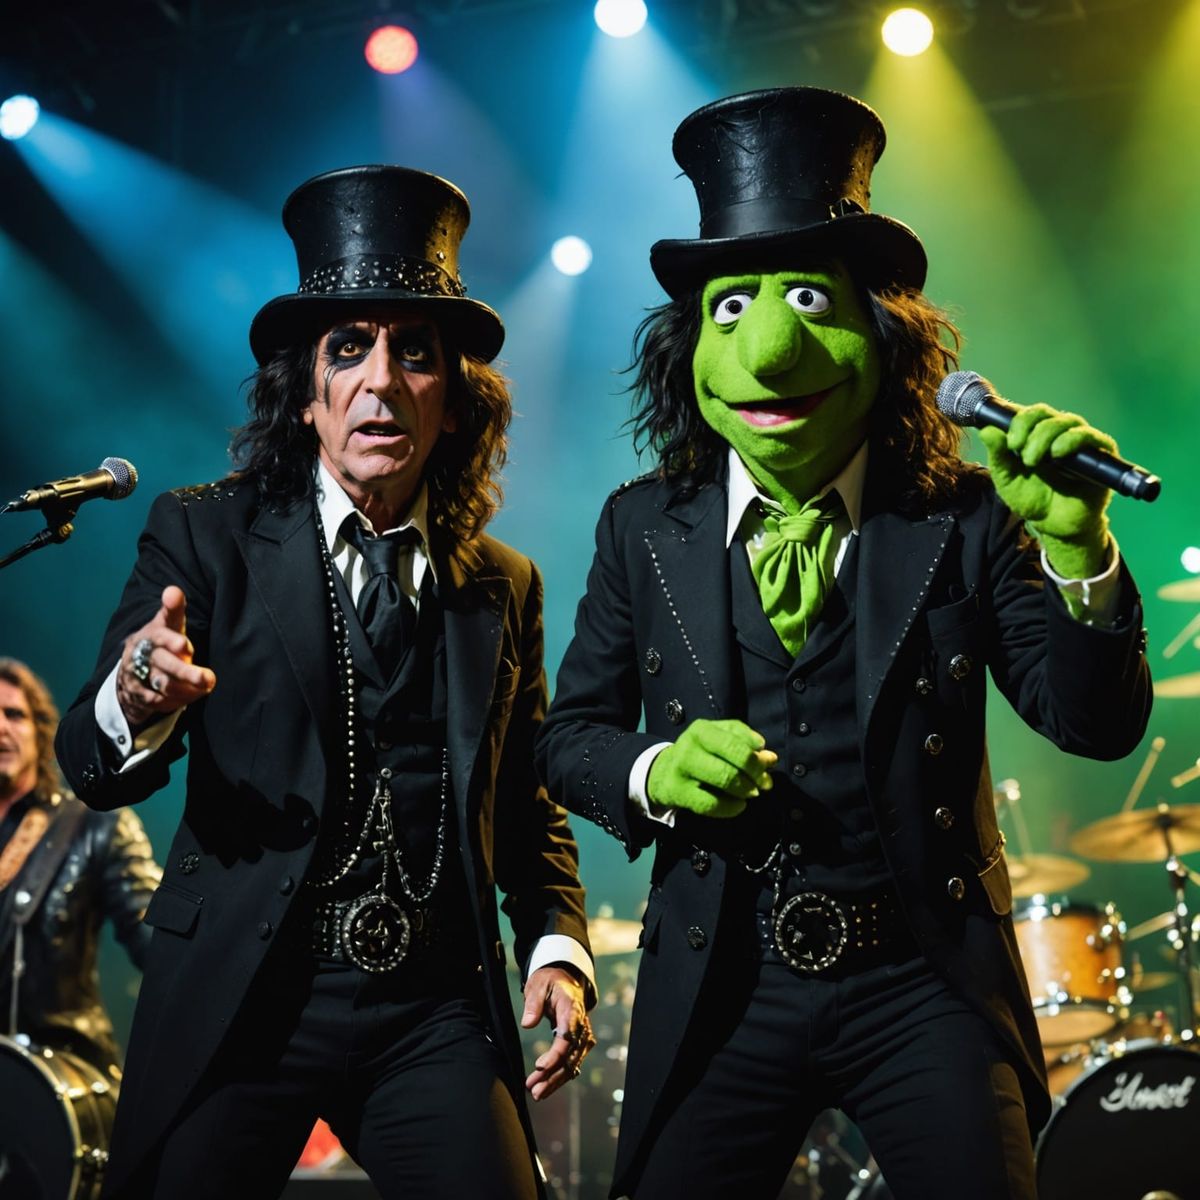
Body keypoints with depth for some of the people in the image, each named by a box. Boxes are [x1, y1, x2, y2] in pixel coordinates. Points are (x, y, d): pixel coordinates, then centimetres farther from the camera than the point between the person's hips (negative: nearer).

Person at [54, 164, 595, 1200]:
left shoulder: (505, 588, 10)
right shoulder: (204, 537, 0)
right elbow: (90, 765, -7)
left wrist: (558, 943, -1)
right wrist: (136, 706, -29)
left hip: (438, 1010, 3)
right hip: (235, 999, -2)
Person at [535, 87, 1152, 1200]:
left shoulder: (963, 519, -3)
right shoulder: (641, 529, 2)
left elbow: (1098, 724, -5)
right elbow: (570, 733, 8)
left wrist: (1077, 550, -22)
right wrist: (654, 771, -14)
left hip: (926, 985, -1)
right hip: (720, 985, 1)